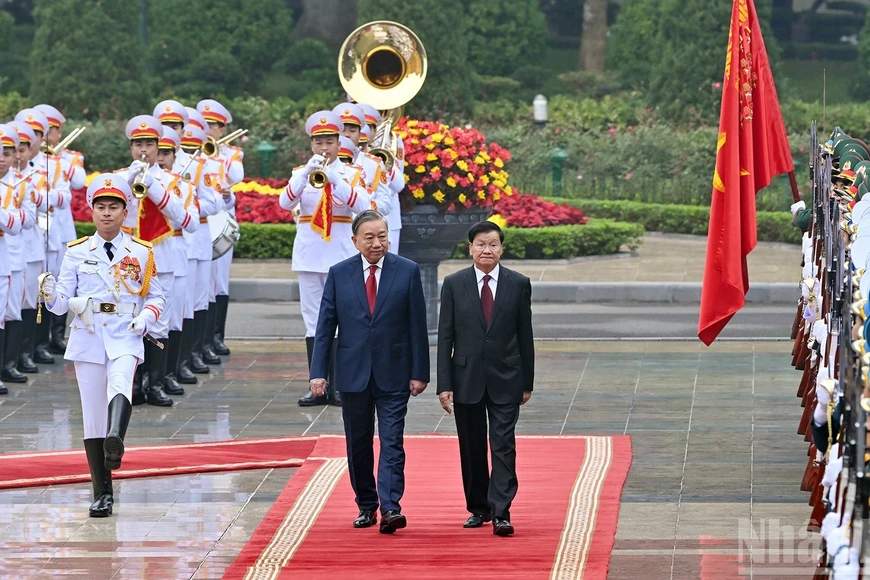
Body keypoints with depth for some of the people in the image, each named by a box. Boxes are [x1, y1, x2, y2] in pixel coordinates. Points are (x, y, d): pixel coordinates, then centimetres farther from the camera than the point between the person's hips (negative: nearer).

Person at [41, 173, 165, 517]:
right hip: (87, 337, 1)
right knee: (93, 415, 1)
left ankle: (115, 440, -58)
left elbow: (156, 296, 13)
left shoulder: (140, 253, 7)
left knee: (120, 383, -33)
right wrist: (51, 295, -18)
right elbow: (62, 304, 5)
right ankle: (102, 494, 7)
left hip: (125, 337, -1)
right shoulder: (77, 252, 8)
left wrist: (146, 317, -8)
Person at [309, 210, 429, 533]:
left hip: (393, 374, -2)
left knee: (392, 442, -9)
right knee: (358, 445, 10)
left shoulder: (407, 272, -1)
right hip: (353, 372, 2)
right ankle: (366, 506, 22)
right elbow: (325, 325, 3)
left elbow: (417, 325, 0)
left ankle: (390, 508, -15)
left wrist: (419, 372, -4)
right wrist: (318, 372, -5)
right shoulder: (339, 274, 3)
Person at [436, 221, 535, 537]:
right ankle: (478, 508, 23)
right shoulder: (454, 284, 1)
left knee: (503, 446, -8)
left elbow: (525, 335, 5)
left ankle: (500, 513, -11)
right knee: (472, 448, 9)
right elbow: (445, 337, 0)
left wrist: (527, 382, 4)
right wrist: (444, 384, -6)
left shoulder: (518, 284, 1)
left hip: (505, 380, -1)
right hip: (467, 377, 1)